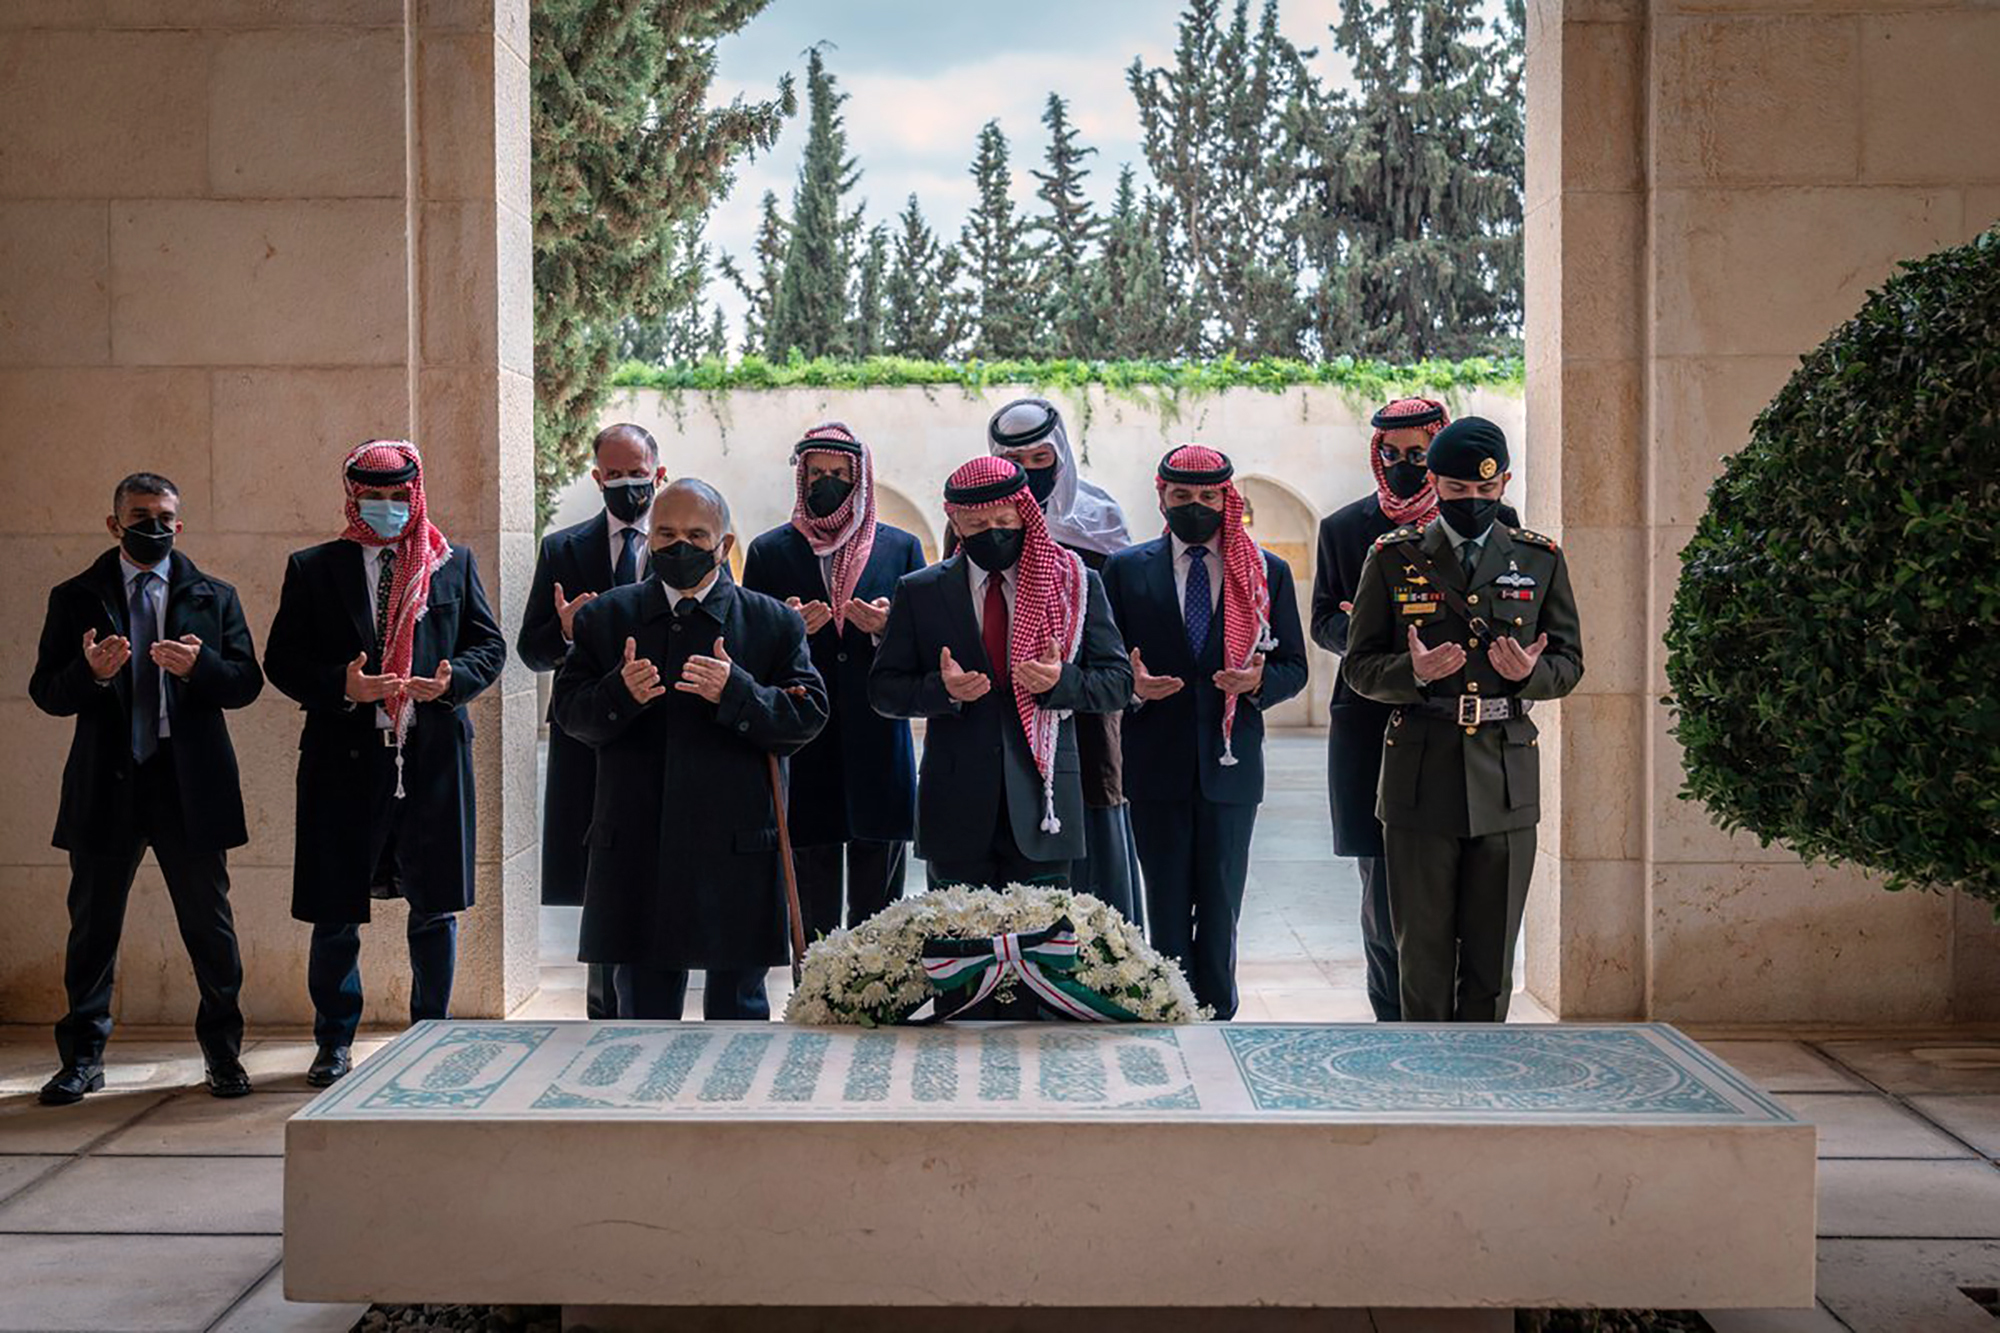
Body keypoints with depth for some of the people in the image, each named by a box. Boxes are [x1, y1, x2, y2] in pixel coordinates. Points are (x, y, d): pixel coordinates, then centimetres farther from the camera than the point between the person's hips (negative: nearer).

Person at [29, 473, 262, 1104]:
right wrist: (90, 671, -17)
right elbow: (46, 693, 3)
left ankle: (222, 1054, 14)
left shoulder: (214, 597, 10)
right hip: (106, 784, 0)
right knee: (93, 924, 6)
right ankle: (83, 1058, 16)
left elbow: (247, 682, 3)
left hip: (191, 784, 0)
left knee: (209, 923, 4)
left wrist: (199, 666, -17)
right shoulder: (75, 598, 8)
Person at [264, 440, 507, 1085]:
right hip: (345, 758, -1)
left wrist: (451, 680, -11)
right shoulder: (313, 569, 6)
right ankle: (334, 1043, 20)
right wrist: (342, 685, -15)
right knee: (335, 912, 5)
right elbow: (281, 660, 2)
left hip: (433, 758, 1)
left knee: (435, 908, 7)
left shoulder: (454, 565, 10)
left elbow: (490, 645, 9)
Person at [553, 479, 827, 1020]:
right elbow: (571, 712, 2)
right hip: (635, 850, 1)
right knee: (643, 1003, 9)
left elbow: (807, 717, -4)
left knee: (738, 1004, 6)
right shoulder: (606, 617, 9)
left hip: (735, 853, -1)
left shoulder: (774, 623, 4)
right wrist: (621, 694, -18)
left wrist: (736, 692, -20)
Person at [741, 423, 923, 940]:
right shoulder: (769, 552, 8)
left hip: (878, 756, 0)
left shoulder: (901, 548, 9)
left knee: (879, 913, 2)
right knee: (812, 918, 4)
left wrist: (889, 629, -12)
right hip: (804, 758, 0)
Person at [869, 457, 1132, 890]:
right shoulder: (919, 592, 8)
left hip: (1041, 805, 0)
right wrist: (942, 689, -12)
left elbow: (1118, 681, 5)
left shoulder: (1076, 584, 6)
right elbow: (883, 688, 7)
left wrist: (1062, 681, -15)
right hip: (956, 810, 1)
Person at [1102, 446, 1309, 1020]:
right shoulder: (1126, 570, 6)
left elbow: (1294, 666, 9)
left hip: (1231, 763, 0)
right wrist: (1133, 687, -16)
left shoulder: (1268, 572, 7)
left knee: (1221, 906, 5)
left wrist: (1258, 682, -13)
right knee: (1166, 906, 5)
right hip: (1156, 763, 0)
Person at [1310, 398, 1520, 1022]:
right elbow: (1325, 621, 12)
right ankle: (1393, 1024, 14)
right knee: (1382, 888, 5)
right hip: (1371, 731, 2)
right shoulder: (1342, 528, 11)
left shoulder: (1493, 523, 4)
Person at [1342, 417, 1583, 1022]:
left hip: (1506, 781, 1)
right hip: (1419, 777, -1)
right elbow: (1358, 666, 4)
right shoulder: (1393, 557, 4)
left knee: (1493, 949, 6)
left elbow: (1569, 662, 12)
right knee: (1422, 949, 3)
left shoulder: (1539, 559, 8)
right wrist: (1414, 672, -16)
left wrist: (1530, 673, -11)